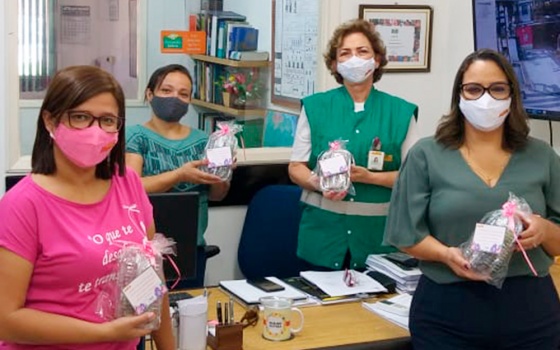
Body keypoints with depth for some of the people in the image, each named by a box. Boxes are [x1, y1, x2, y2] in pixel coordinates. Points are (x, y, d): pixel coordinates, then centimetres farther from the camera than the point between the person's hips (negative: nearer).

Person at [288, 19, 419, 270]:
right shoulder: (315, 107, 4)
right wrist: (320, 183, -16)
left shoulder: (400, 112, 2)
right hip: (323, 231, 0)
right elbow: (296, 167, 5)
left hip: (377, 233, 0)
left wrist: (369, 177, -15)